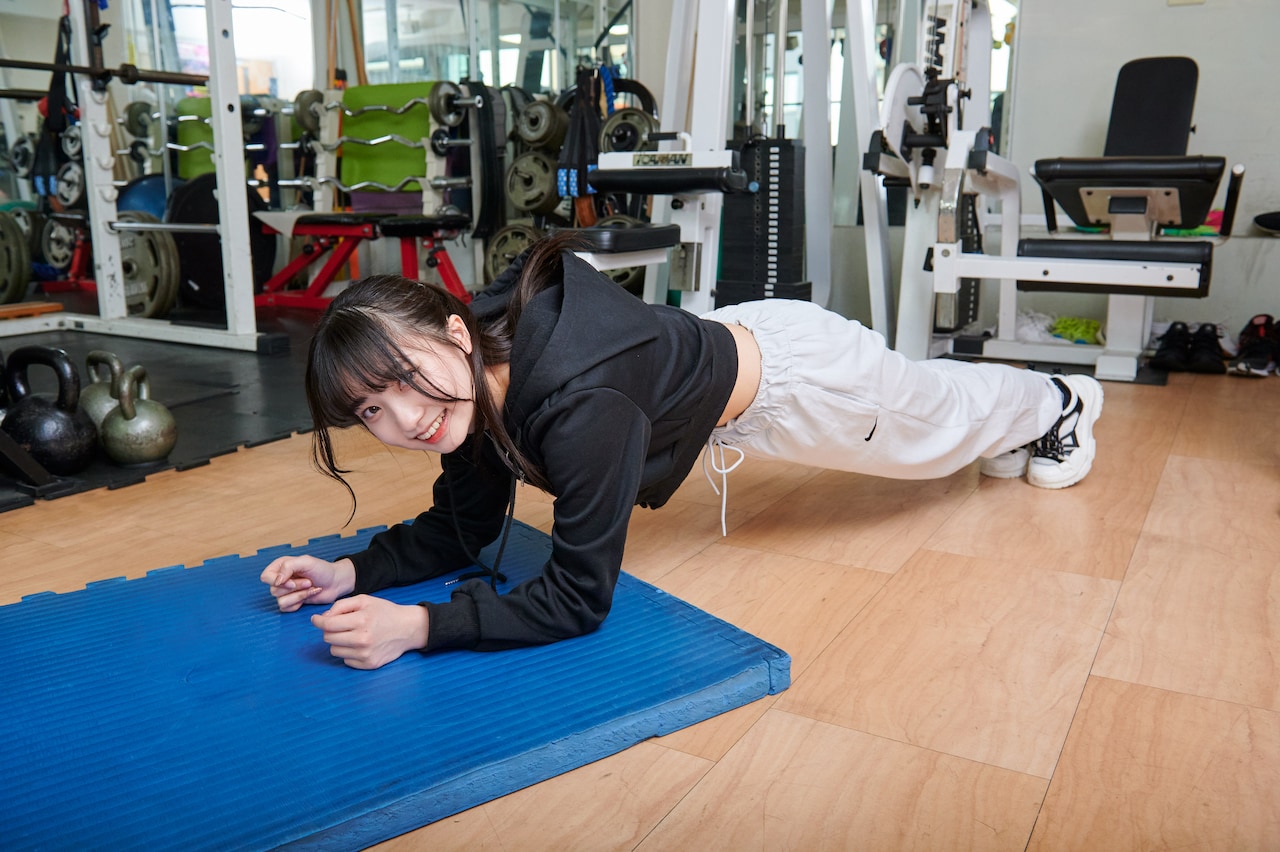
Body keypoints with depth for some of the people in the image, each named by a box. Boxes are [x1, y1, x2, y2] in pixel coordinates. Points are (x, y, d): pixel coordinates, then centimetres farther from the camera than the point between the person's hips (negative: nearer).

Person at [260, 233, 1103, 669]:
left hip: (788, 369, -6)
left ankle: (1059, 404, 63)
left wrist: (418, 626, -42)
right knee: (927, 408, 36)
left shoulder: (581, 405, -45)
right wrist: (356, 571, -21)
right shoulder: (474, 373, -20)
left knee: (939, 422, 27)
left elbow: (580, 598, -37)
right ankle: (1021, 436, 69)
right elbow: (464, 529, -8)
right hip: (727, 344, 6)